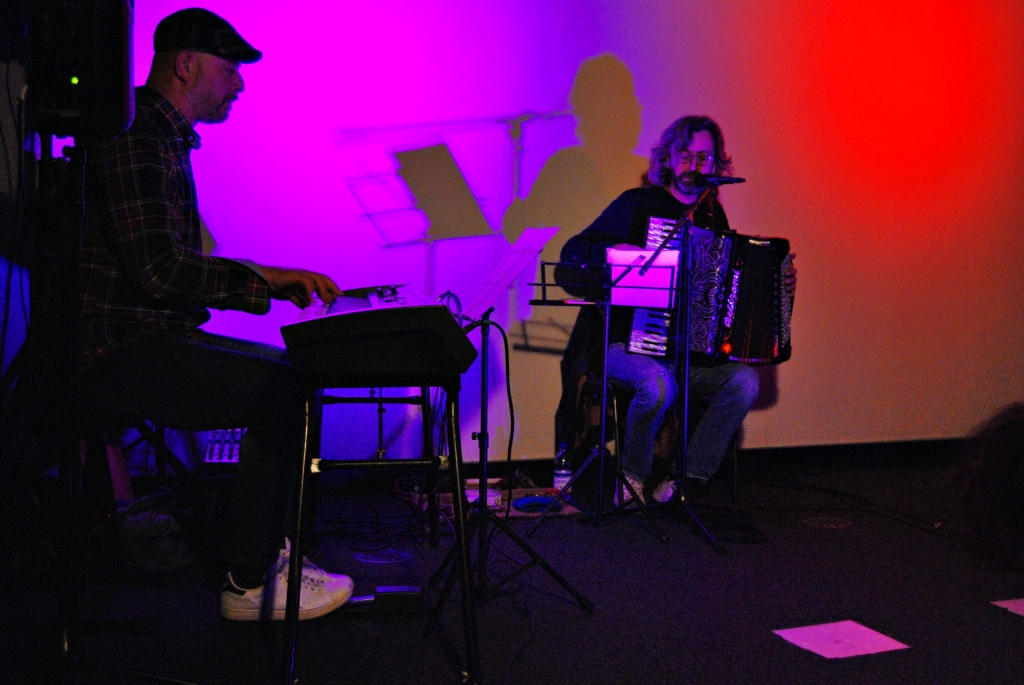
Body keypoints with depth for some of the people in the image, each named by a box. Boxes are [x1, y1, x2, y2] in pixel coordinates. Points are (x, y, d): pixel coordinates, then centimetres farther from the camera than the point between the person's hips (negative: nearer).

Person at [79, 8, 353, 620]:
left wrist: (266, 284, 10)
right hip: (116, 353, -11)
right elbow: (159, 270, -24)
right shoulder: (135, 140, -14)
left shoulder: (165, 140, 20)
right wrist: (260, 276, -16)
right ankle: (251, 585, -12)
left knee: (294, 371, 11)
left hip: (148, 340, 11)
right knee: (286, 389, -19)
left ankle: (263, 547, 13)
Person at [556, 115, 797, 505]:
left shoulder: (714, 217, 14)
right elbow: (572, 251, -2)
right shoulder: (638, 205, -1)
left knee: (744, 380, -22)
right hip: (628, 343, -4)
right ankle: (633, 478, -11)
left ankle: (688, 480, -15)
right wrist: (612, 251, -22)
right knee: (658, 383, -36)